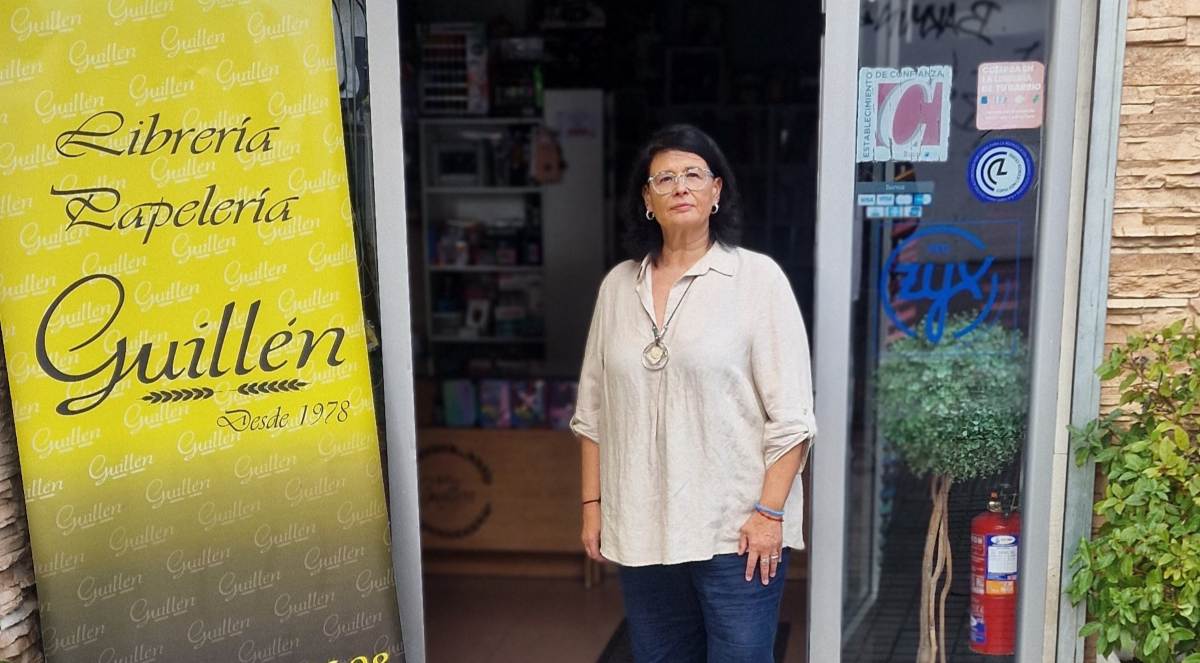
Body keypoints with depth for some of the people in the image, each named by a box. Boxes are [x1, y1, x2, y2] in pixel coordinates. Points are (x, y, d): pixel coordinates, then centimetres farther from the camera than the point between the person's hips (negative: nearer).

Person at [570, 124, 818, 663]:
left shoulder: (758, 277, -6)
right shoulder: (619, 285, 8)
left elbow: (790, 413, -8)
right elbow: (594, 411, 12)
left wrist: (769, 511, -12)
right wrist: (592, 504, 9)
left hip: (735, 528, -4)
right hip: (641, 529, 4)